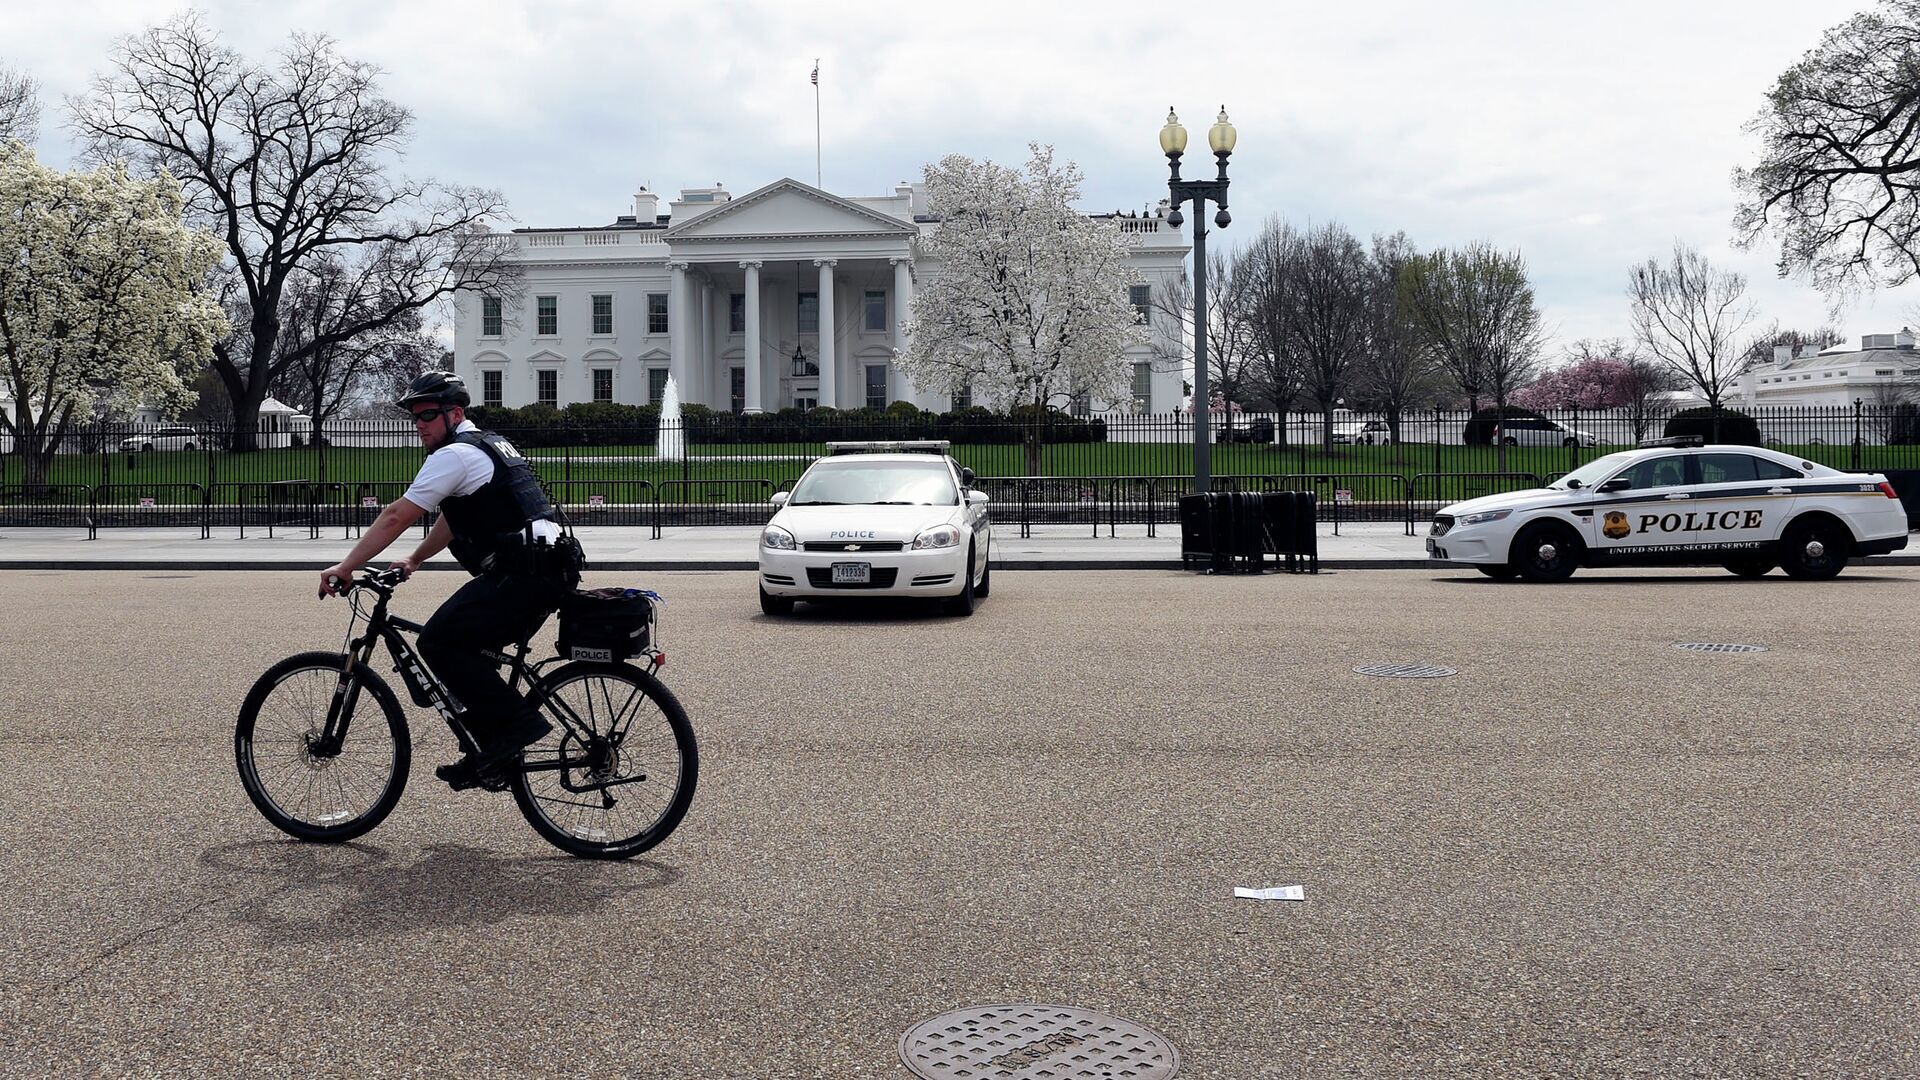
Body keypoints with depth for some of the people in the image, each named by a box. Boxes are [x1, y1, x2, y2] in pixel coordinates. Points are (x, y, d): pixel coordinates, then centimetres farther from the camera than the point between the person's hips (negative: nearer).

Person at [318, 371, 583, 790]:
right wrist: (413, 560, 39)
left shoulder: (454, 454, -6)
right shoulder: (487, 446, 25)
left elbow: (396, 516, -8)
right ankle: (492, 753, 18)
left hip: (523, 575, -10)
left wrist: (346, 566, -3)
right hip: (550, 571, 10)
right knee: (465, 646, 17)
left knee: (439, 641, -11)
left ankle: (515, 723, -11)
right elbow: (452, 520, 36)